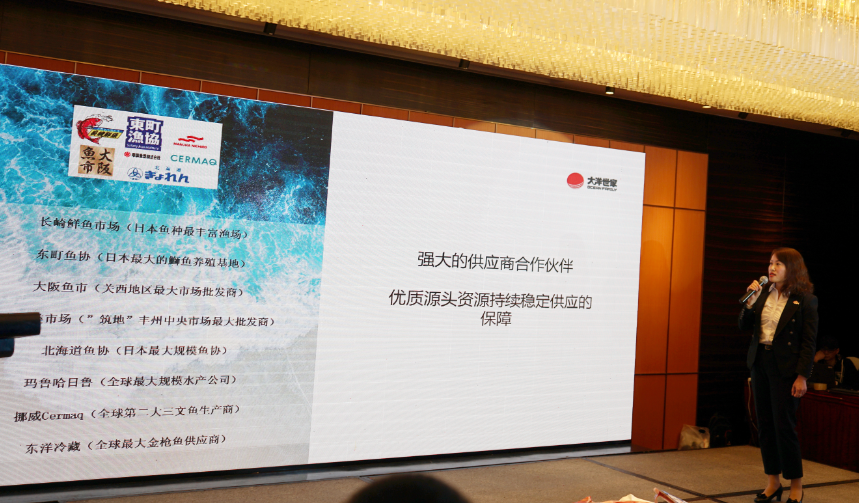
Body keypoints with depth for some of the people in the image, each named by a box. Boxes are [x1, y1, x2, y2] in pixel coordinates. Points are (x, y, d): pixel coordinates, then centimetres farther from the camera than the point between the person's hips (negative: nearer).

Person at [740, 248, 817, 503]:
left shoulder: (805, 300, -8)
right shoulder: (763, 293, 6)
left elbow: (809, 341, -9)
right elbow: (744, 327, 8)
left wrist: (802, 376, -13)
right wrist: (750, 303, -8)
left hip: (785, 367, -6)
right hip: (760, 362, 6)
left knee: (783, 425, -2)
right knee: (765, 424, 10)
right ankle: (772, 482, 22)